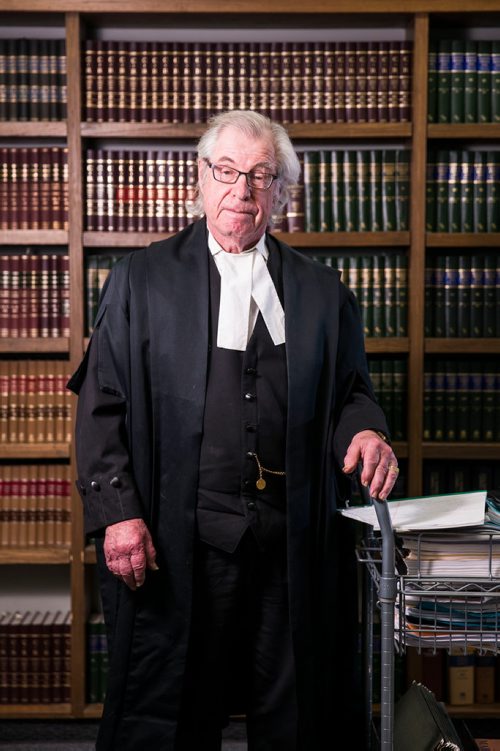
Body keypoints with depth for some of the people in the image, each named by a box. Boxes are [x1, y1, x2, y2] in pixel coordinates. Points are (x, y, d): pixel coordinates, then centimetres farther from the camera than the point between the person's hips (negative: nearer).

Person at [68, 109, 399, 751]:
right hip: (177, 541, -2)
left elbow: (350, 392, 17)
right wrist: (116, 511, -9)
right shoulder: (141, 279, 6)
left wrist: (364, 431, -6)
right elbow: (102, 404, 1)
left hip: (295, 542, 2)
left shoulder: (322, 292, 12)